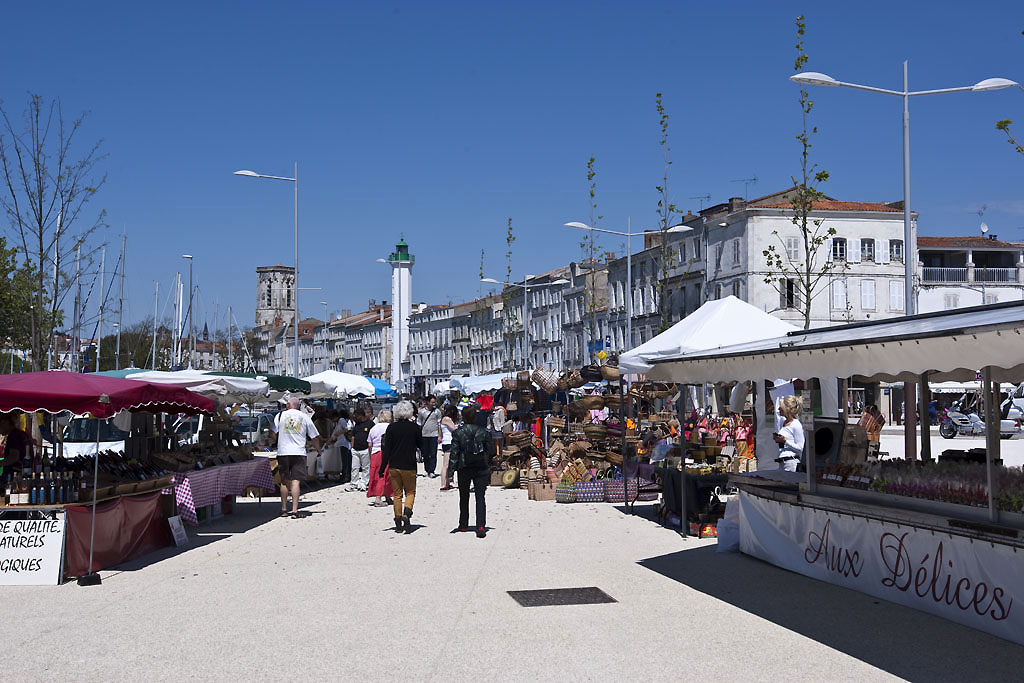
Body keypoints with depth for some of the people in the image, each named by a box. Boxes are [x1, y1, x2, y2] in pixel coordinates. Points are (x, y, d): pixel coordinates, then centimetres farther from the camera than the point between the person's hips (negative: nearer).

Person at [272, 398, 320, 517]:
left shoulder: (280, 416, 6)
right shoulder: (304, 417, 7)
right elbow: (315, 437, 10)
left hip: (283, 452, 1)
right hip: (299, 453, -1)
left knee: (284, 482, 12)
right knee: (296, 481, -6)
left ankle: (284, 509, 17)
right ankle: (295, 510, -12)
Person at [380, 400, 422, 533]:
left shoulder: (391, 427, -3)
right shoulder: (415, 427, -6)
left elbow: (386, 449, -4)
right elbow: (421, 446, 6)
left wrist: (382, 468, 0)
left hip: (394, 466, 2)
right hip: (409, 466, -1)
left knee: (397, 494, 10)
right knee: (410, 492, 13)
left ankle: (398, 524, 9)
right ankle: (407, 512, -14)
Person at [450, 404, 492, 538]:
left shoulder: (458, 433, -8)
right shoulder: (483, 431, -2)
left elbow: (454, 452, -11)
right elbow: (490, 450, 4)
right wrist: (488, 468, 17)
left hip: (464, 468, 0)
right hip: (481, 468, 0)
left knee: (464, 498, 17)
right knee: (480, 497, -1)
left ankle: (463, 525, 27)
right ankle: (481, 526, -16)